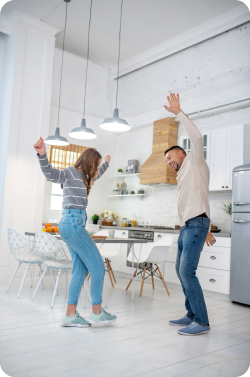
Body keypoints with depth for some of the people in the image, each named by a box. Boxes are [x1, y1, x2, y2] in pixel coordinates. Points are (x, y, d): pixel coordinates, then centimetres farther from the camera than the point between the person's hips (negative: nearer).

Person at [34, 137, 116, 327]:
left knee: (81, 270, 8)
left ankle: (71, 315, 11)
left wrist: (106, 163, 57)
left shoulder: (83, 176, 21)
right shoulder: (71, 173, -6)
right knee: (98, 266, -4)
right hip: (73, 224, -10)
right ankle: (97, 313, 8)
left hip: (72, 226, 10)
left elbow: (96, 175, 43)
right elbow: (51, 174, -24)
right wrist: (42, 155, -41)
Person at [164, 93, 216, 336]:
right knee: (181, 270, 12)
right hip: (186, 227, 10)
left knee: (187, 271, -15)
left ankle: (201, 322, -8)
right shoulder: (184, 176, 26)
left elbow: (196, 137, -16)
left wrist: (178, 112, -13)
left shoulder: (195, 164, 2)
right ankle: (192, 315, 21)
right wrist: (206, 231, 24)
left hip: (195, 225, -10)